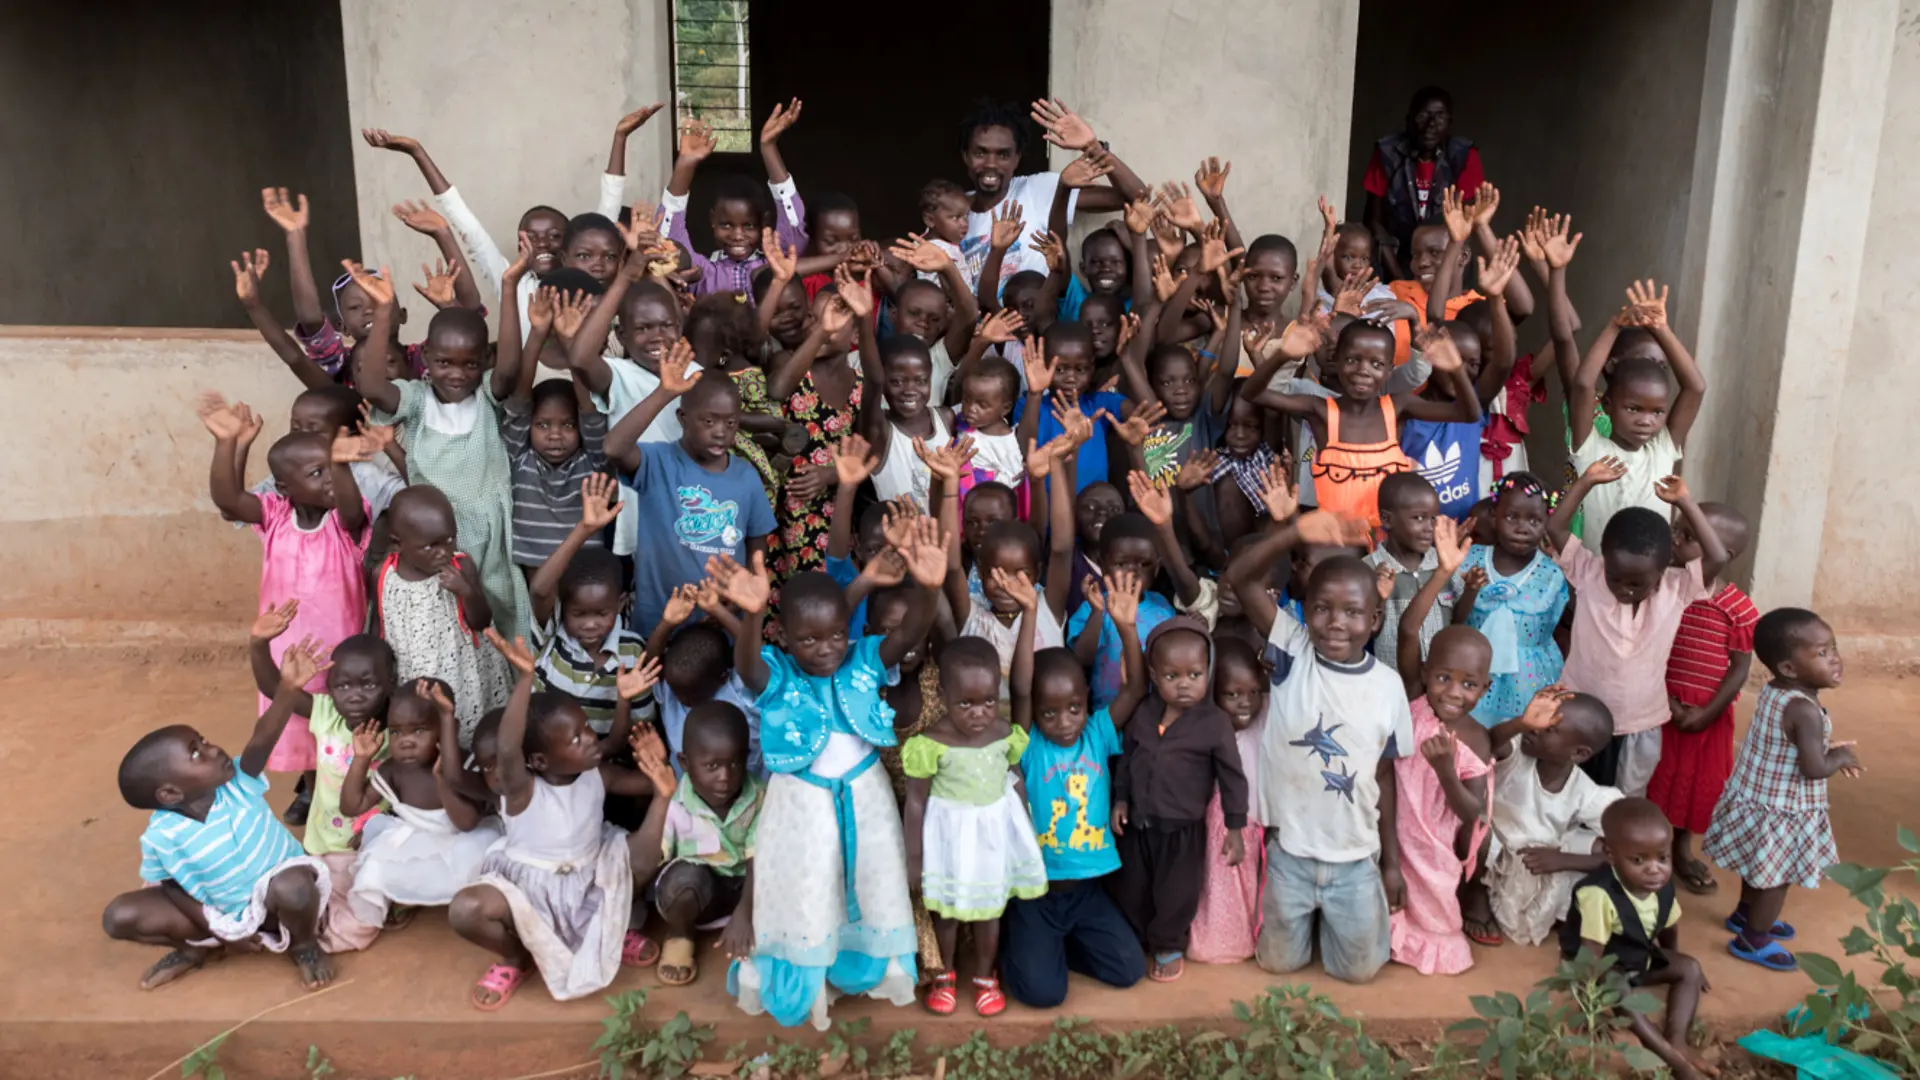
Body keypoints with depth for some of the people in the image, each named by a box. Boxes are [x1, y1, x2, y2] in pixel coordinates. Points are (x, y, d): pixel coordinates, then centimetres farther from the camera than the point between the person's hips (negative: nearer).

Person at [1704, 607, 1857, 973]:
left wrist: (1827, 749, 7)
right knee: (1777, 878, 11)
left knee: (1760, 869, 29)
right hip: (1782, 811, -9)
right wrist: (1840, 757, -11)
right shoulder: (1806, 711, -30)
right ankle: (1752, 940, 26)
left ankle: (1746, 914, 50)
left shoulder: (1772, 691, -2)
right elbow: (1813, 769, -30)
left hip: (1755, 799, 9)